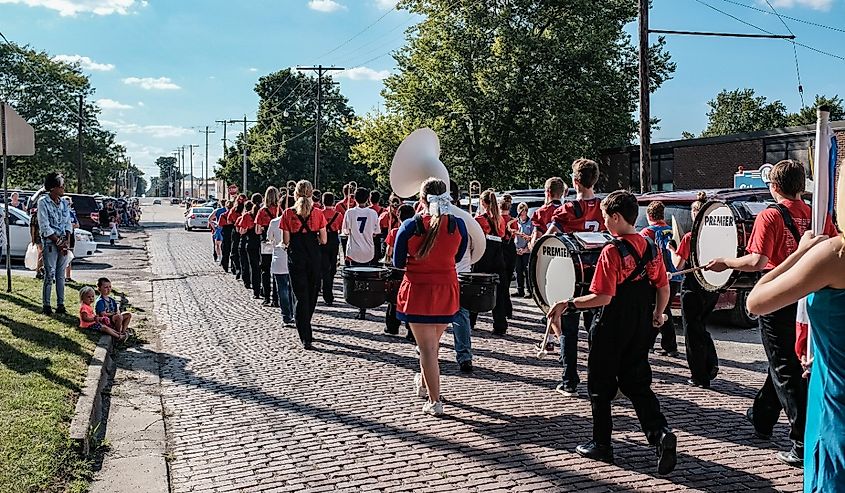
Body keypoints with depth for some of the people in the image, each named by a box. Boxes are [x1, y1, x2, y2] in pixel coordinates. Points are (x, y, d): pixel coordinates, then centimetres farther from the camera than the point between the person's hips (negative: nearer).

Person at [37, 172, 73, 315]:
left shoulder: (64, 203, 11)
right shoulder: (43, 202, -7)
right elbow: (45, 226, -12)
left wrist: (67, 241, -3)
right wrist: (58, 242, -13)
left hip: (64, 243, 6)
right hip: (50, 243, -6)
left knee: (61, 275, 8)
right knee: (50, 275, -6)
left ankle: (60, 305, 12)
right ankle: (46, 306, 1)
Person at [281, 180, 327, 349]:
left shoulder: (288, 214, -6)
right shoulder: (318, 214, -3)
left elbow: (286, 241, -6)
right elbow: (323, 240, -2)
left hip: (296, 258, -1)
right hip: (314, 258, 2)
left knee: (300, 297, 2)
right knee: (311, 294, 17)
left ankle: (306, 338, -5)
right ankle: (305, 331, 33)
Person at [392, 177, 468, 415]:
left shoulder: (410, 226, -12)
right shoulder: (458, 224, -6)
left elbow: (398, 263, -3)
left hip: (418, 291, -3)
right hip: (447, 291, 3)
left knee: (427, 347, 3)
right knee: (434, 341, 23)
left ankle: (434, 402, 4)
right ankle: (423, 383, 44)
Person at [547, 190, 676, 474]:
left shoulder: (612, 251, -18)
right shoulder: (651, 247, 3)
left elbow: (603, 297, -22)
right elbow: (664, 288, 9)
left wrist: (567, 304, -15)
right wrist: (657, 314, 24)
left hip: (612, 330, -6)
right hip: (641, 330, 6)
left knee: (601, 386, 9)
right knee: (637, 384, 14)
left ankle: (601, 445, 18)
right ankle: (660, 433, -5)